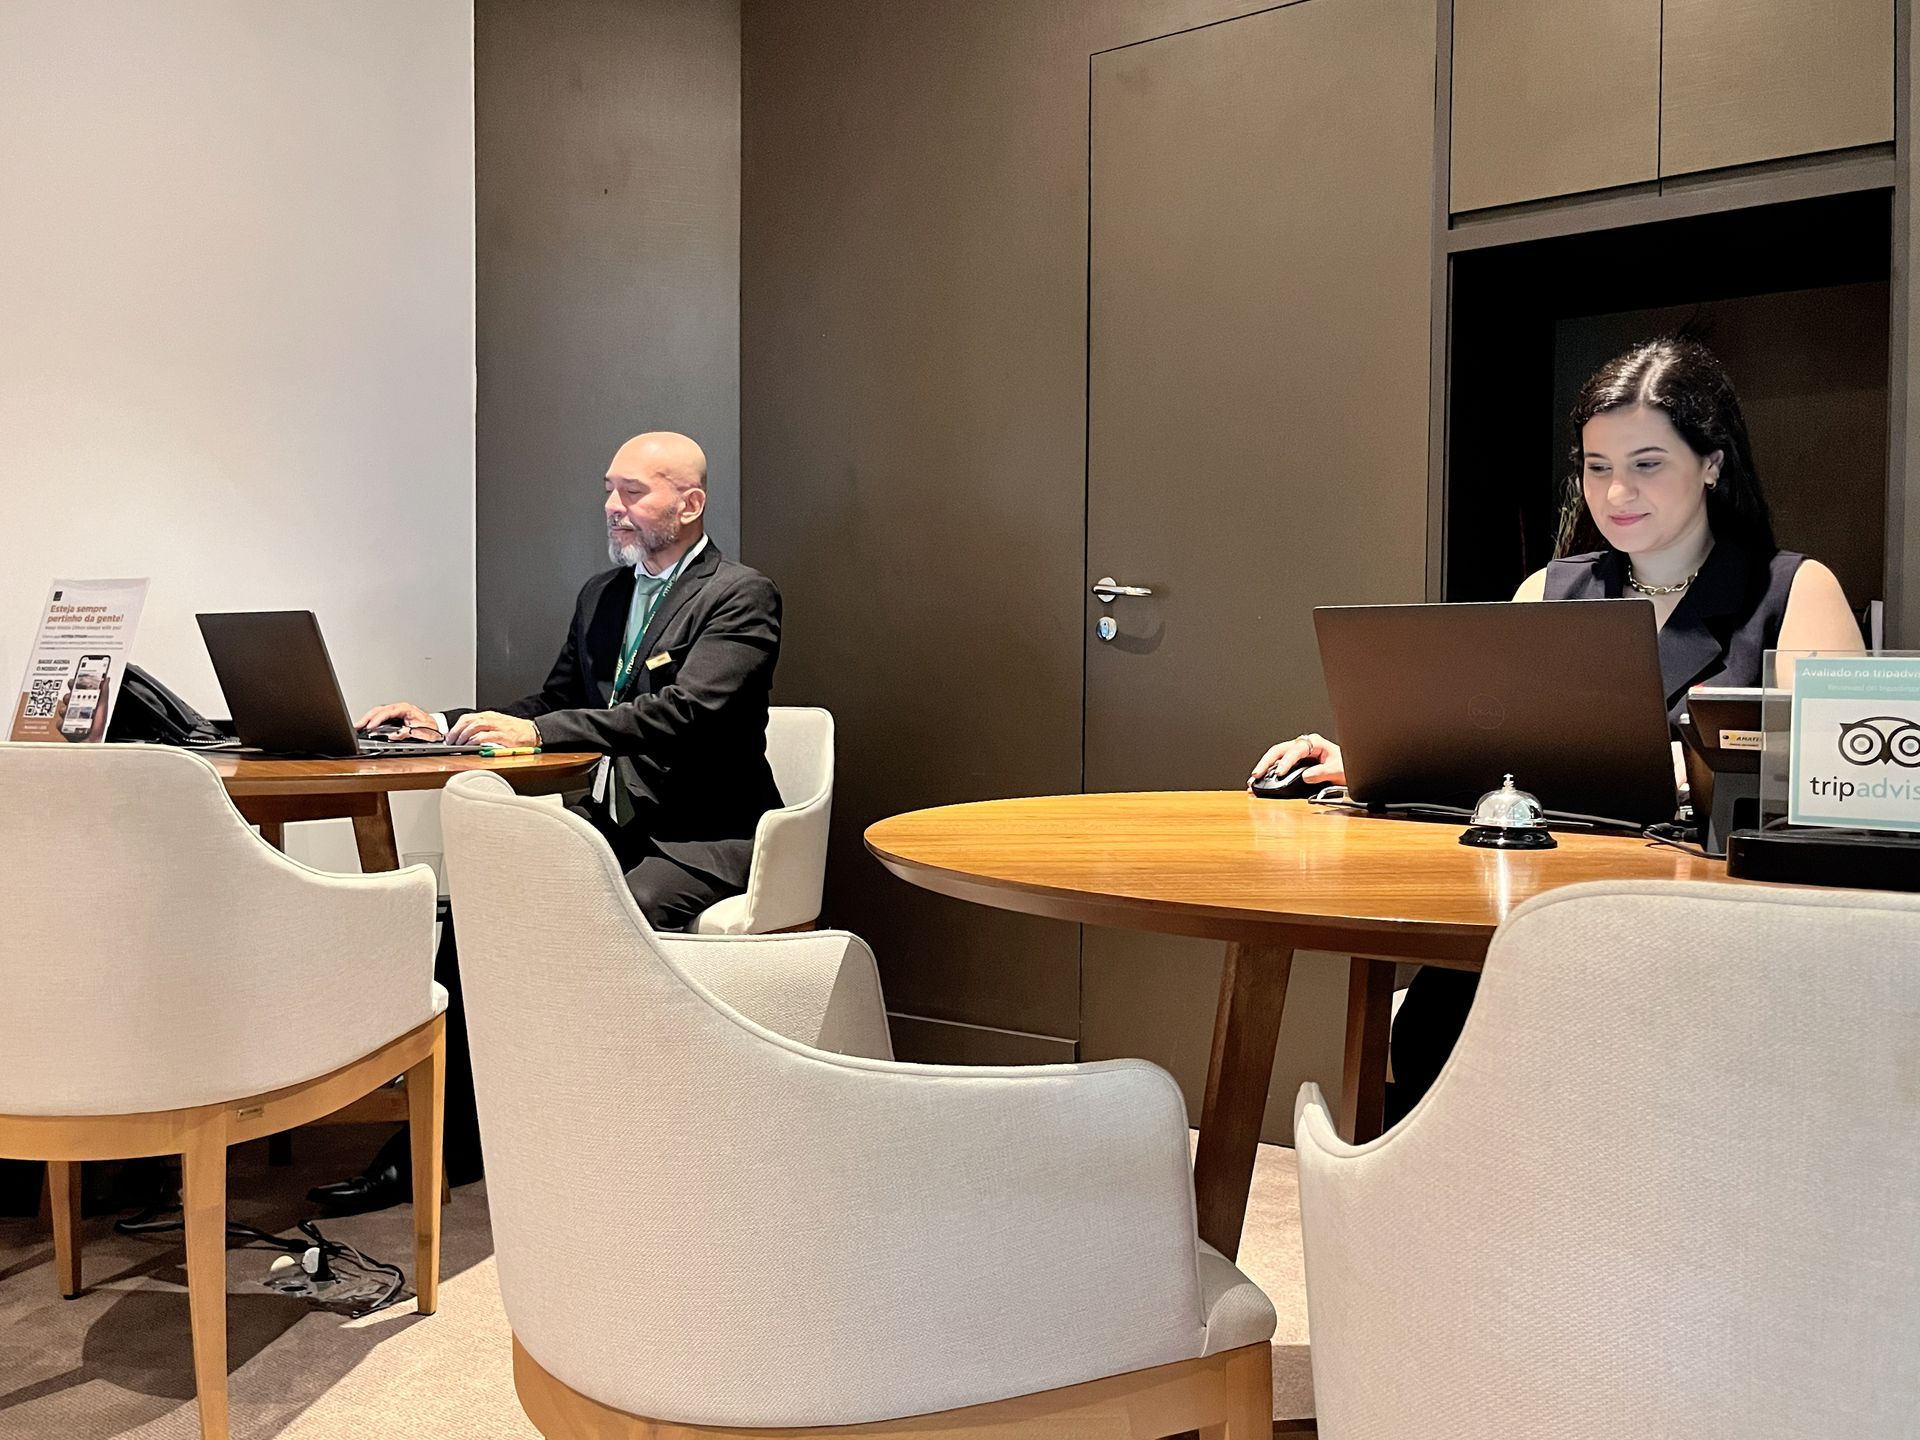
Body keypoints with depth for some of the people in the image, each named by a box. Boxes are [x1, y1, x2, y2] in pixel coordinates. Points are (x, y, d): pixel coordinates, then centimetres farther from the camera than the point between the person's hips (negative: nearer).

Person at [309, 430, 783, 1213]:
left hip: (702, 833, -7)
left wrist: (538, 731, -28)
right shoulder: (601, 594, 18)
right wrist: (447, 726, 2)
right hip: (610, 821, 7)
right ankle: (439, 1142, -6)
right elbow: (553, 704, 20)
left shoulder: (742, 597, -7)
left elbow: (687, 710, -22)